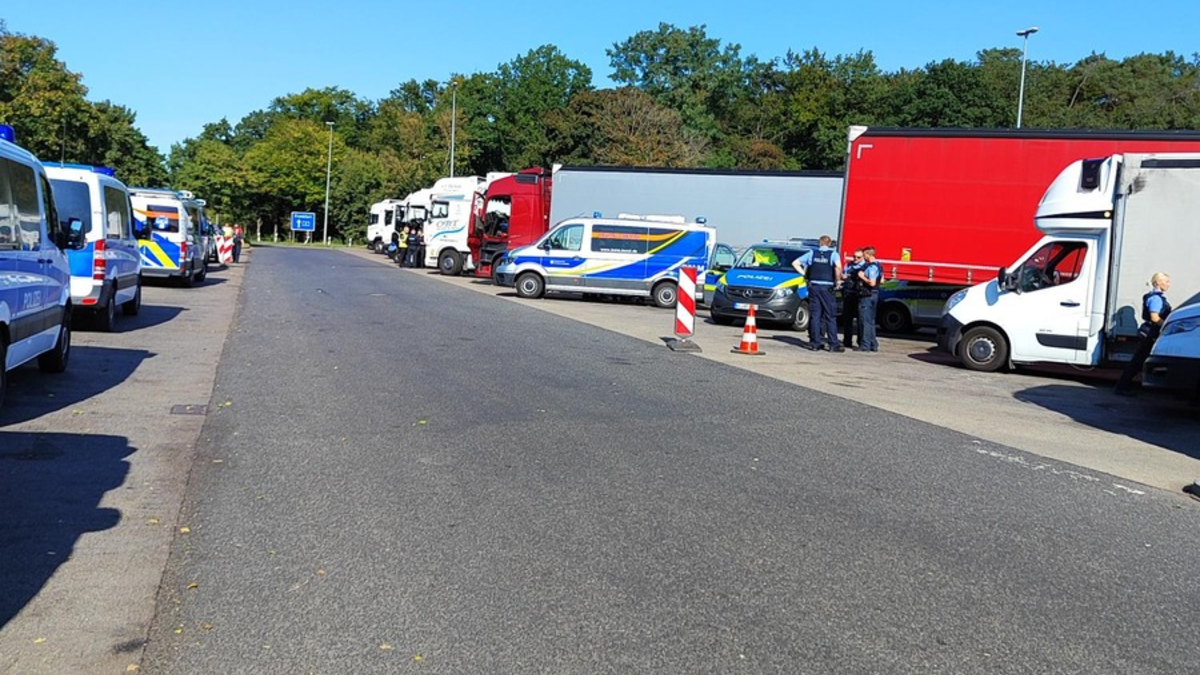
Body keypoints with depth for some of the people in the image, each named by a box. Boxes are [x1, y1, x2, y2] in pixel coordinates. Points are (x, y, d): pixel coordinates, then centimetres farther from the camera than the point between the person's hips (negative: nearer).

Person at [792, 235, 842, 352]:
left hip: (813, 286, 3)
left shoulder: (812, 253, 9)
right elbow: (838, 266, -21)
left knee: (815, 315, 7)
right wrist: (838, 280, -8)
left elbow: (795, 263, 10)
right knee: (831, 316, 2)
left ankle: (815, 343, 5)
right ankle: (833, 344, 1)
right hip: (827, 287, -3)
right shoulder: (833, 254, -1)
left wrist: (805, 274, 11)